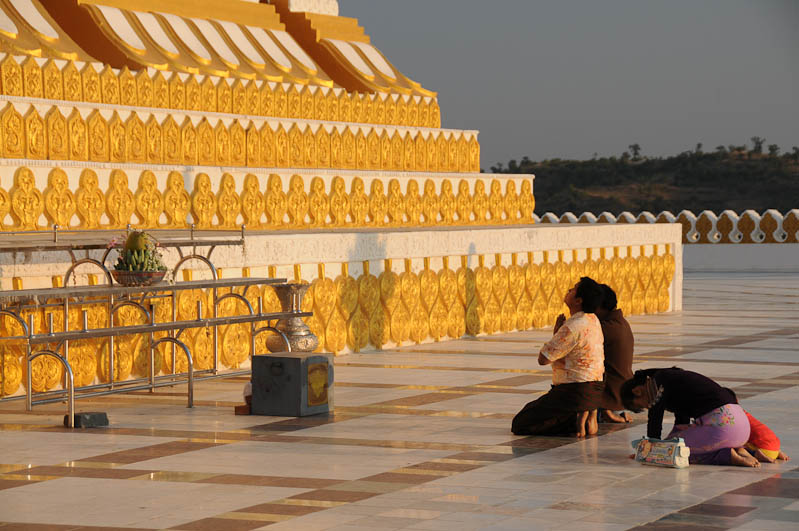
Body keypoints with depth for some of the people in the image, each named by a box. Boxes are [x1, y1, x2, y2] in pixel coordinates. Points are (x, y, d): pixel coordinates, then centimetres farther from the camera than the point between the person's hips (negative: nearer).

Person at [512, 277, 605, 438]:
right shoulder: (593, 320, 8)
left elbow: (543, 359, -16)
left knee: (519, 424, -2)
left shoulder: (573, 327, -23)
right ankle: (588, 414, 8)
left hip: (574, 392, -9)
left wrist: (556, 331, -5)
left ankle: (575, 420, -11)